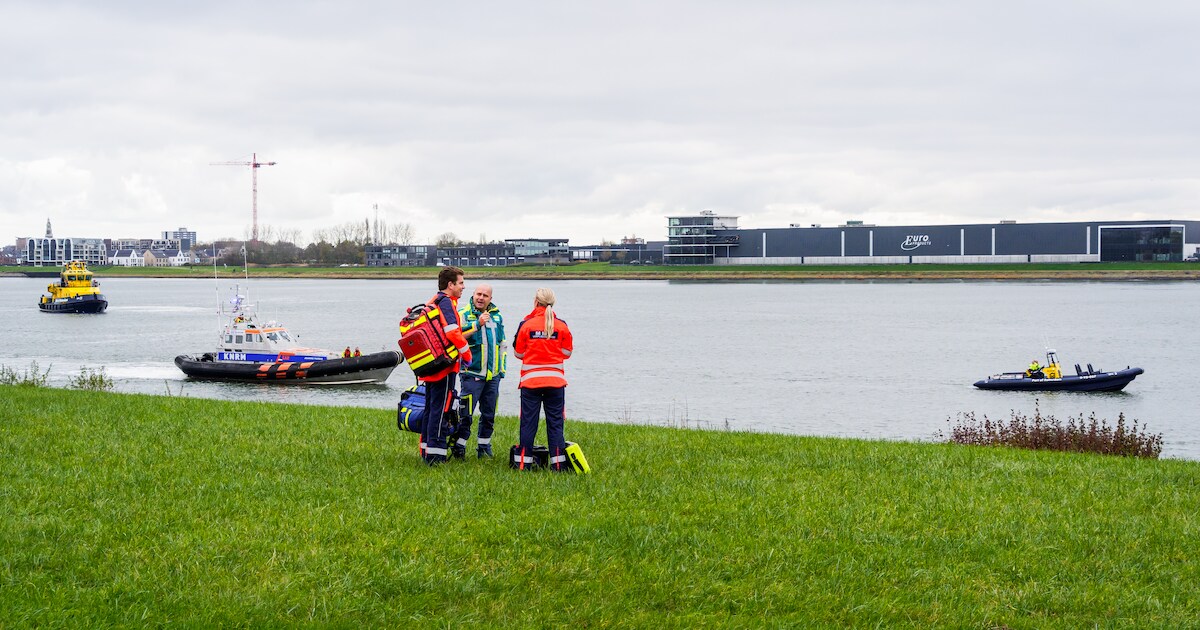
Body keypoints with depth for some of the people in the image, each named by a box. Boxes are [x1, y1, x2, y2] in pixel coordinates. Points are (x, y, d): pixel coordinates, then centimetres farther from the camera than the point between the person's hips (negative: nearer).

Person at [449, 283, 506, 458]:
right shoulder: (464, 314, -4)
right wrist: (477, 323, -25)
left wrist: (502, 368, 20)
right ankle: (458, 446, 0)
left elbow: (502, 344, 23)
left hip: (493, 375, 6)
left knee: (489, 414, 11)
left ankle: (484, 447, 21)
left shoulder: (497, 316, 13)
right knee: (465, 413, -7)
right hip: (472, 373, -6)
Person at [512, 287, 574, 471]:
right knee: (555, 422, 5)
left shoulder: (526, 324, -4)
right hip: (556, 380, 1)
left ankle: (524, 463, 4)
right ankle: (558, 463, 3)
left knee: (528, 422, 5)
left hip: (530, 380, -1)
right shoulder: (561, 326, -1)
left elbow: (518, 353, 2)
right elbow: (567, 353, 6)